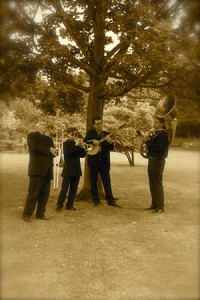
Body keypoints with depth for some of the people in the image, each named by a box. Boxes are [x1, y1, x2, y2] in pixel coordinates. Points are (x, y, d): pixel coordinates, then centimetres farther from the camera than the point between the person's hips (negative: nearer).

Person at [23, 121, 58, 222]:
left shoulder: (48, 138, 24)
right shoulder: (32, 135, 4)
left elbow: (52, 151, 22)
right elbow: (34, 148, -13)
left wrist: (54, 152, -3)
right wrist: (49, 149, -12)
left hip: (47, 169, 7)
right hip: (37, 168, -6)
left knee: (45, 192, 6)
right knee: (33, 192, -6)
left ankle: (40, 213, 15)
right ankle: (27, 214, 2)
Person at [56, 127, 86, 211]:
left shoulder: (77, 144, 13)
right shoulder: (66, 143, -3)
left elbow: (82, 155, 7)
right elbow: (67, 153, -21)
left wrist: (82, 148, -11)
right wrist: (75, 145, -25)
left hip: (76, 169, 6)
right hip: (68, 169, -5)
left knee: (74, 188, 7)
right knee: (64, 188, -5)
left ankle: (70, 205, 15)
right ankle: (59, 205, 2)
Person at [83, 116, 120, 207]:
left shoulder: (106, 134, 9)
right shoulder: (90, 133, 6)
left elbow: (111, 148, 4)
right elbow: (84, 141, -6)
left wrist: (110, 142, -16)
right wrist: (92, 141, -20)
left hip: (104, 161, 1)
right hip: (93, 161, -1)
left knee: (107, 181, 1)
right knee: (93, 181, 5)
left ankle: (110, 200, 5)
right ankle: (96, 200, 15)